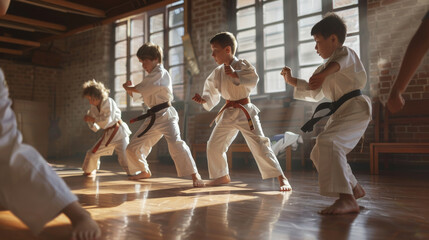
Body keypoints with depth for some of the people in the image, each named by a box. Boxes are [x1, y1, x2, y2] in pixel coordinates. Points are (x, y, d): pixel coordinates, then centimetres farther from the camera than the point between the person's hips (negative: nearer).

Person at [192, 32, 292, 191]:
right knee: (213, 145, 10)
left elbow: (254, 79, -25)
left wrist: (235, 74, -30)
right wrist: (204, 99, -4)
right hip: (228, 113, 7)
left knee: (259, 145, -13)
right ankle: (223, 176, 31)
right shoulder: (217, 72, 7)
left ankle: (281, 178, -4)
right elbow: (212, 93, 14)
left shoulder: (242, 65, -9)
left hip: (245, 112, -7)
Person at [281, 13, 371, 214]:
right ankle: (354, 188, 31)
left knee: (328, 142, -31)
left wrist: (325, 72, -51)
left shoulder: (346, 53, -4)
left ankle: (347, 199, -37)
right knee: (319, 154, 15)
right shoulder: (324, 68, 23)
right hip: (339, 112, 10)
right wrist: (292, 81, 21)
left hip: (355, 107, -10)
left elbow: (342, 61, -31)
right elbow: (315, 94, 30)